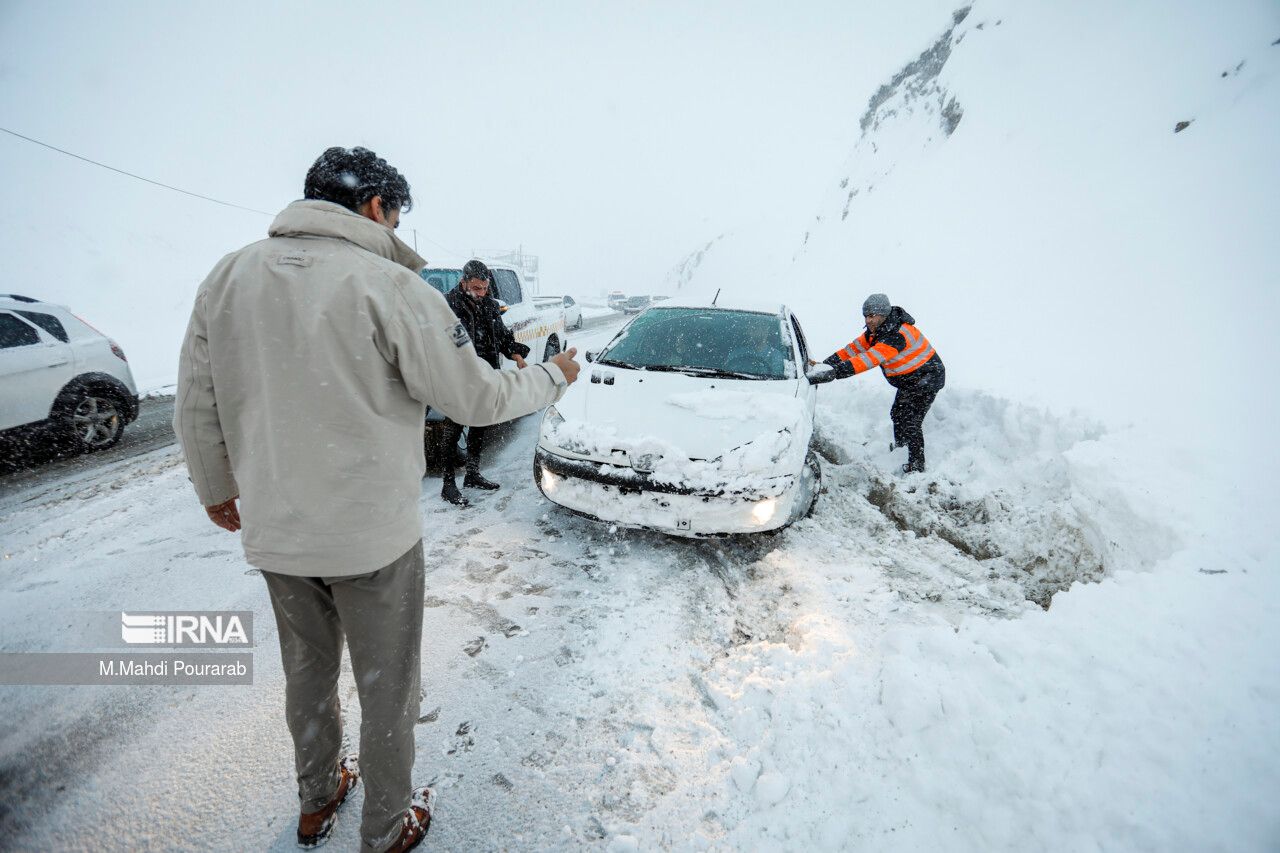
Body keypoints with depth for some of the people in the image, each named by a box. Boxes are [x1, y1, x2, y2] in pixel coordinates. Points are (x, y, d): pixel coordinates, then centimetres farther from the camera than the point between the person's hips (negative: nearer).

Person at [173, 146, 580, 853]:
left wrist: (217, 490, 22)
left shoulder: (226, 277, 1)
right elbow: (478, 400, -15)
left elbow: (195, 410, 6)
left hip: (273, 535, 6)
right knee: (387, 689, 16)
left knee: (307, 671, 27)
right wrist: (554, 378, 2)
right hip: (373, 537, -5)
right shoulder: (388, 285, -17)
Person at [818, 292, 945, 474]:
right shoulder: (876, 331, -3)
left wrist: (834, 372, -49)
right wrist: (825, 364, -20)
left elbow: (869, 359, -43)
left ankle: (916, 466, 1)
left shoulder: (896, 335, -35)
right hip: (908, 381, 10)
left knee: (911, 422, -11)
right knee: (897, 414, 23)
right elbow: (853, 349, -7)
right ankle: (900, 443, 46)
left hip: (927, 380, -10)